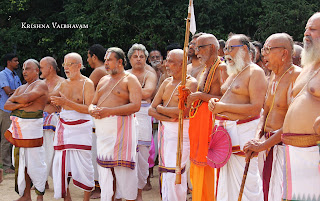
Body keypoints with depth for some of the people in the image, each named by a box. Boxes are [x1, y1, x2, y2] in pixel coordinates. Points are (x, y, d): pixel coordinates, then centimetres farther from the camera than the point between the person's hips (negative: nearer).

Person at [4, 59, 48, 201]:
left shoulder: (41, 85, -2)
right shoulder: (21, 88, 22)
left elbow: (26, 98, -16)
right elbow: (6, 105, 13)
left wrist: (14, 98, 4)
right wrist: (19, 105, -6)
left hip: (32, 127, -7)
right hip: (19, 129, 8)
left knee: (34, 162, -6)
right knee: (22, 162, 9)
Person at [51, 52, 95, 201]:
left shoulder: (87, 83, -4)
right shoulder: (63, 84, 13)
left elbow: (89, 109, -15)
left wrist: (66, 102, -21)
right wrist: (57, 103, 2)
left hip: (81, 127, -5)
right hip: (63, 126, 5)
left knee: (83, 164, -6)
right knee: (61, 162, 1)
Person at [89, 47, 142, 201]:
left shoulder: (130, 79, -1)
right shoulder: (103, 80, 21)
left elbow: (135, 106, -14)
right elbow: (93, 103, 23)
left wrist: (108, 111, -18)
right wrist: (92, 110, -3)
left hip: (121, 127, -6)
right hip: (102, 129, 6)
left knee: (123, 167, -6)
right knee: (104, 166, 6)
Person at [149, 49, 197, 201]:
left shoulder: (191, 83, -6)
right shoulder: (166, 82, 15)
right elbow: (151, 110, 11)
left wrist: (160, 108, -4)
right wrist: (167, 117, -8)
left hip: (180, 131, -7)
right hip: (164, 129, 7)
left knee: (173, 174, -10)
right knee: (165, 172, 8)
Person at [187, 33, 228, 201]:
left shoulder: (222, 68, -7)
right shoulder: (204, 72, 20)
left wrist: (200, 96, -15)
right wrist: (189, 97, 7)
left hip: (212, 120, -8)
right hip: (198, 122, 9)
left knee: (207, 173, -6)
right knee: (197, 171, 10)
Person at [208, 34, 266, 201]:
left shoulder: (255, 72, -8)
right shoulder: (233, 73, 20)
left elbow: (256, 107, -18)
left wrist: (224, 107, -17)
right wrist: (214, 102, 6)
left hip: (243, 131, -8)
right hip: (224, 130, 9)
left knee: (244, 181, -7)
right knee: (224, 179, 10)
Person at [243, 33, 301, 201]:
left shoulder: (296, 76, -15)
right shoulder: (273, 76, 16)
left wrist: (263, 144, -20)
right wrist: (258, 137, 1)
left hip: (285, 147, -9)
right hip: (270, 145, 9)